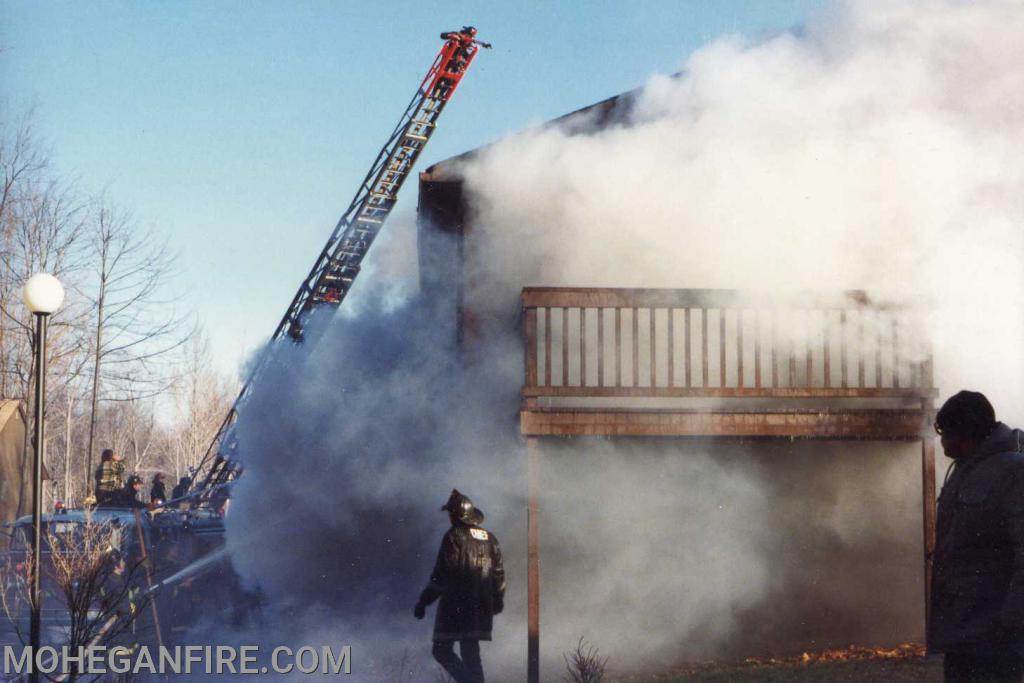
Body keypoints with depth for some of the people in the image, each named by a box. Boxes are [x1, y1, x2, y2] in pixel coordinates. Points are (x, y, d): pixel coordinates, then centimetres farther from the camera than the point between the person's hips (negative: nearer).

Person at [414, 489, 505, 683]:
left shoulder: (454, 536, -9)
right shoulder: (489, 538, 11)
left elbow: (442, 574, -14)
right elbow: (498, 572, 13)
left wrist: (423, 600, -9)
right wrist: (498, 600, 25)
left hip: (456, 606, -7)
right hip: (480, 607, 7)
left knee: (442, 650, 0)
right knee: (471, 653, 12)